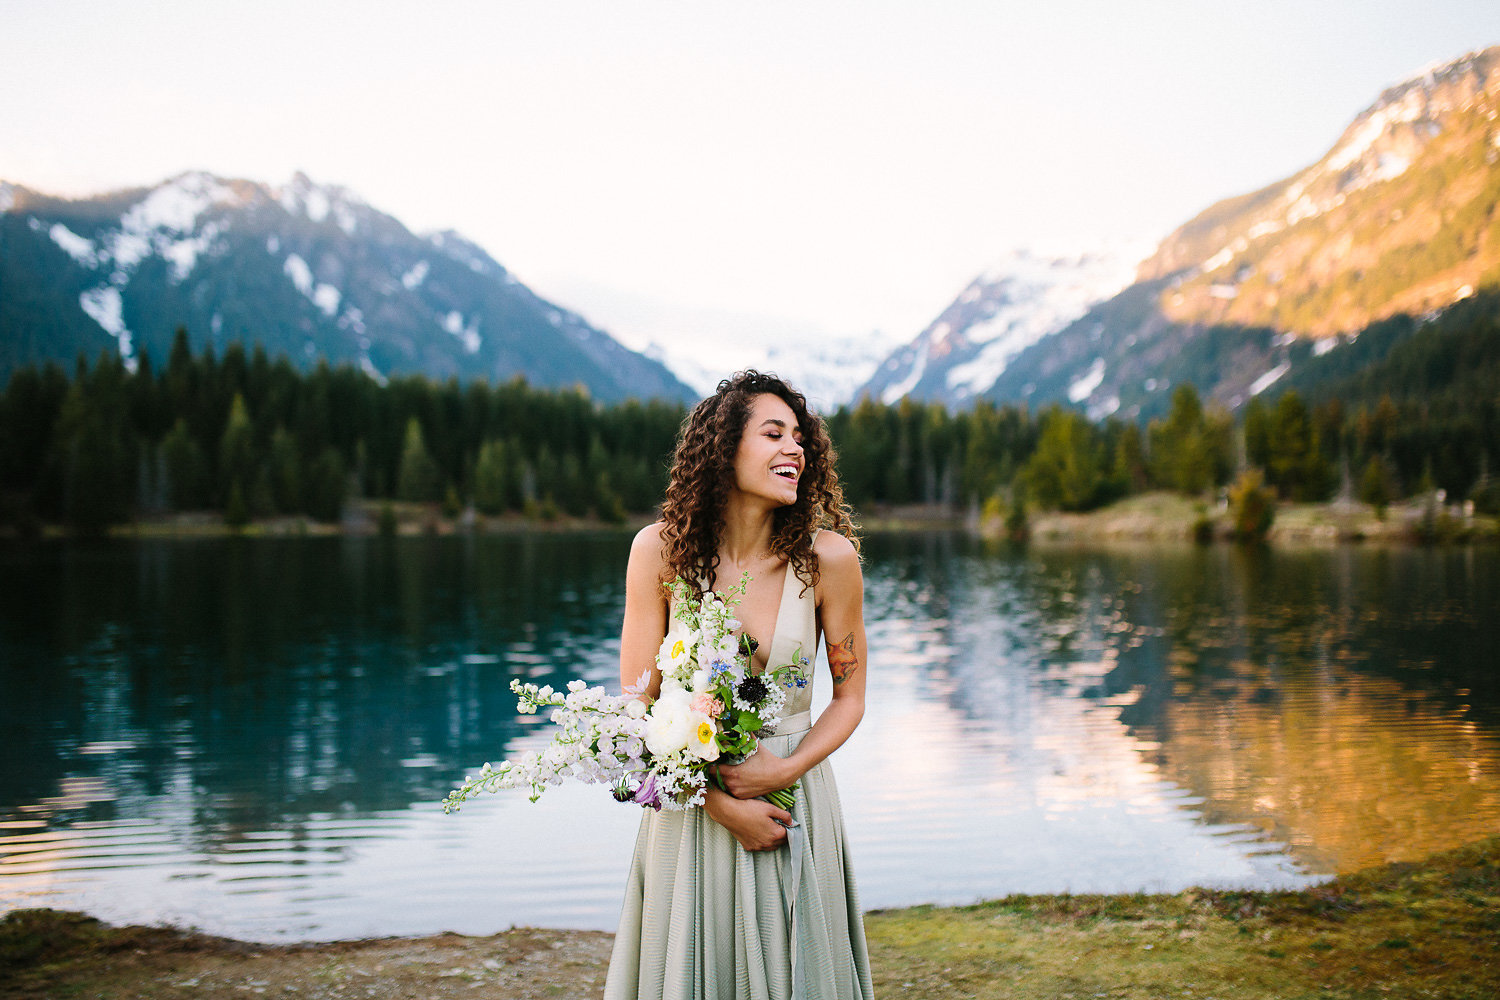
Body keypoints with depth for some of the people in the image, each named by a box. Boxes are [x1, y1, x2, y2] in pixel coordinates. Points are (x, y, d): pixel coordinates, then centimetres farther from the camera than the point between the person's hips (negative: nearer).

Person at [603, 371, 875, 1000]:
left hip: (793, 800, 1)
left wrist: (783, 771, -16)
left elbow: (849, 699, 0)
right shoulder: (660, 550, -12)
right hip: (688, 801, 0)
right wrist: (721, 803, -14)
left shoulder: (829, 558, -11)